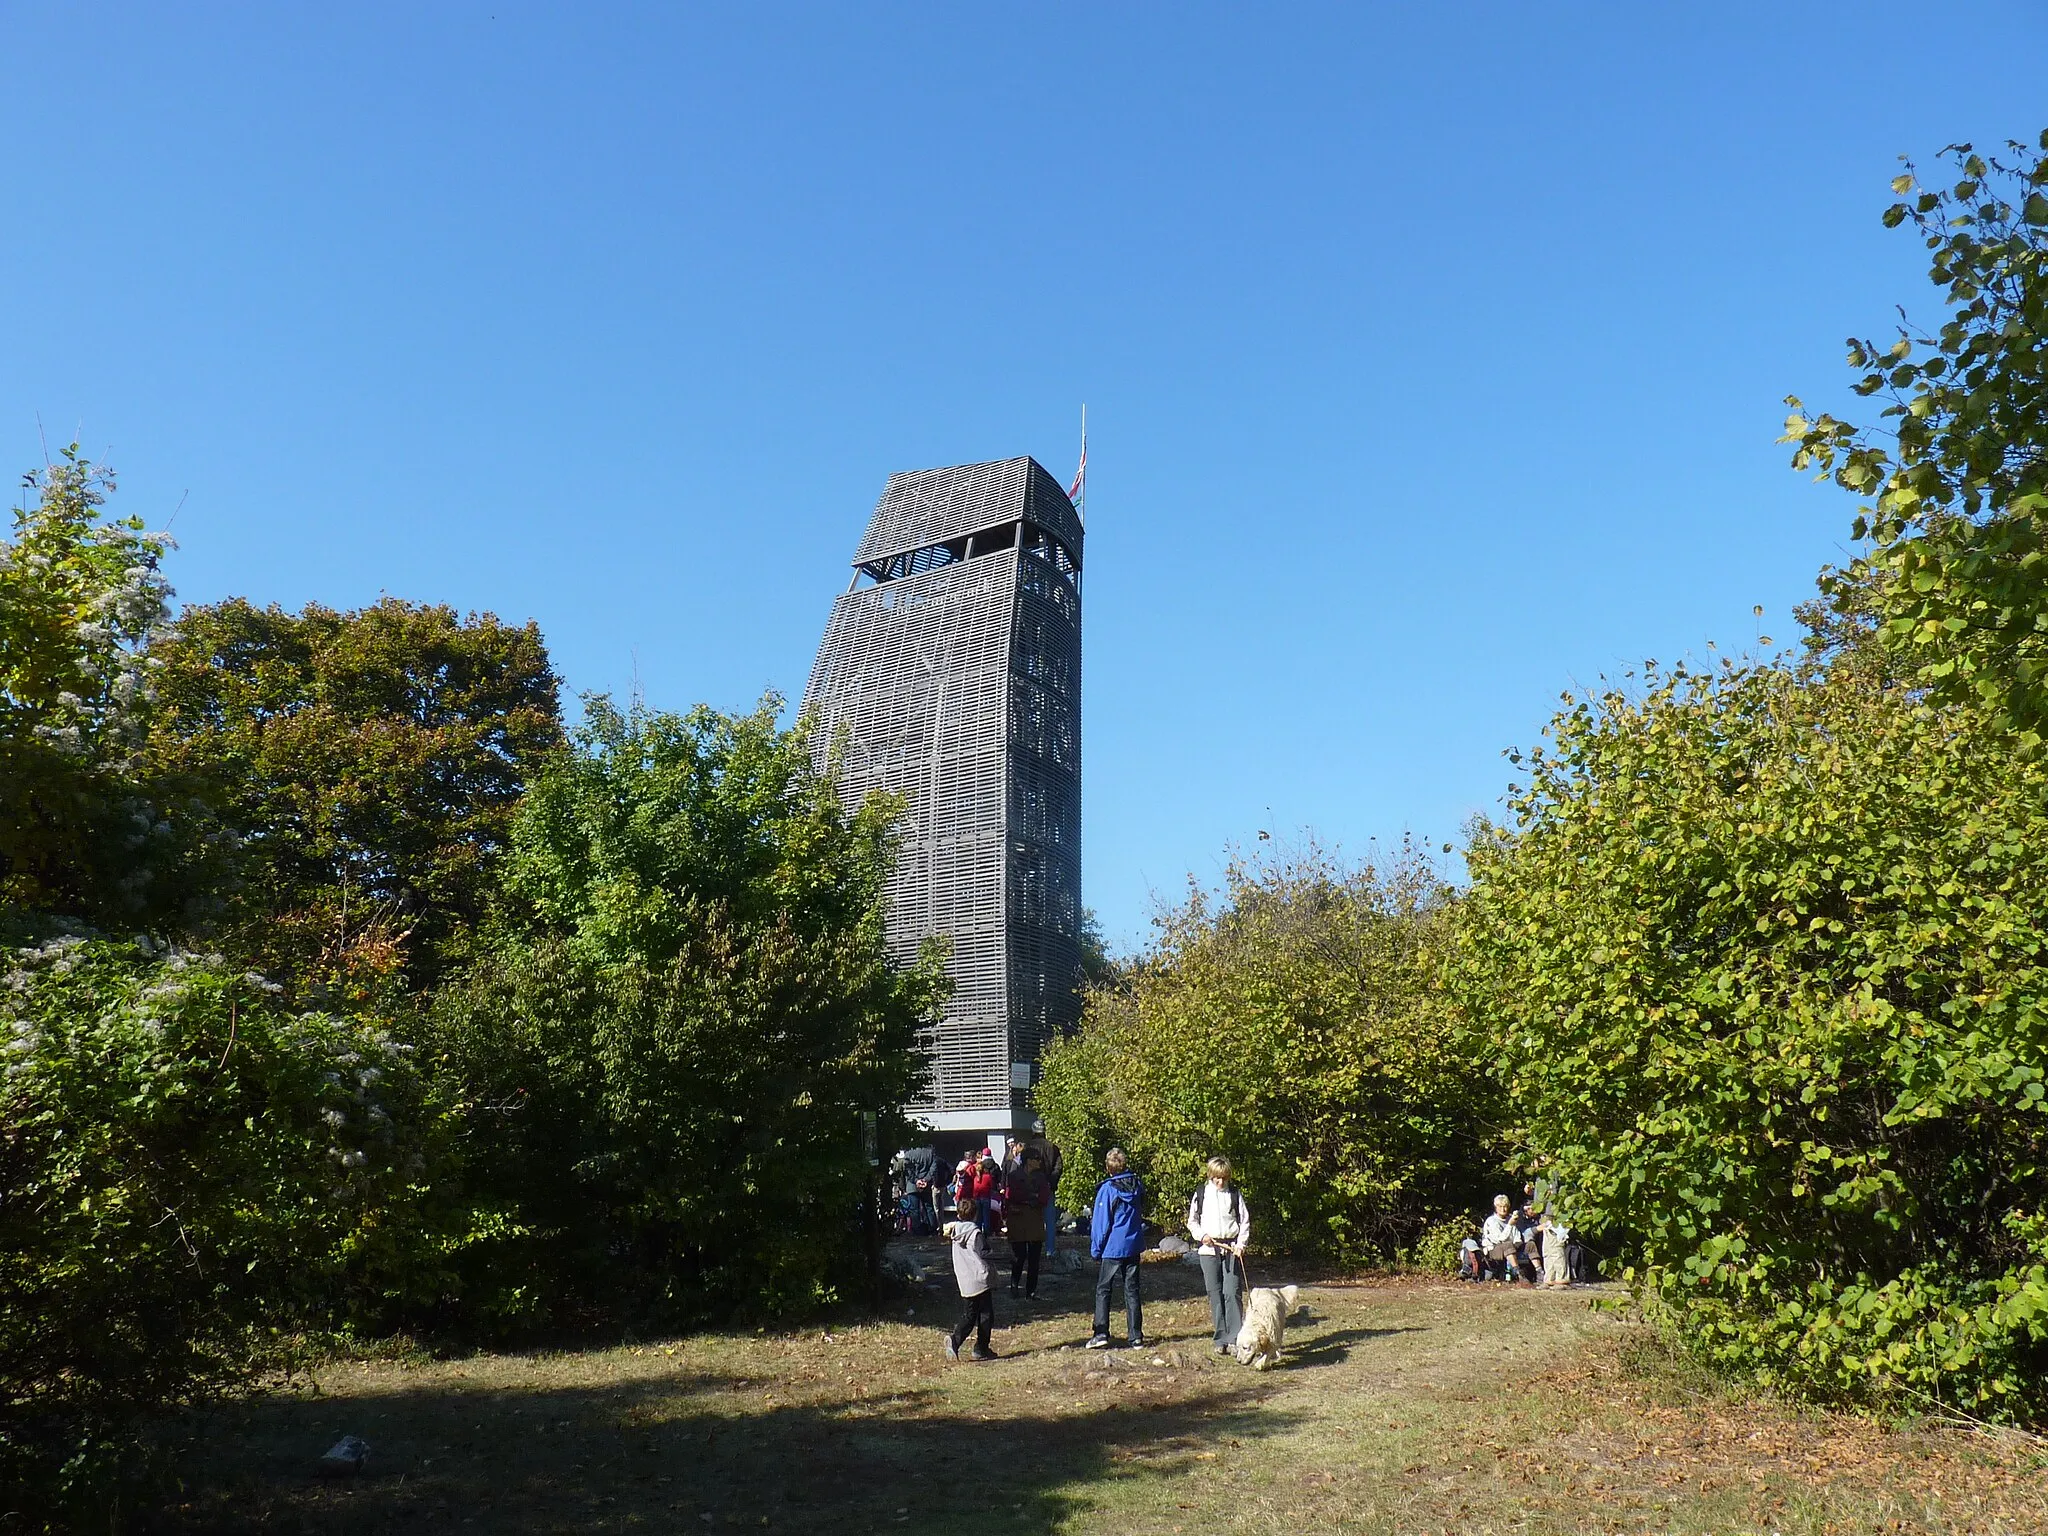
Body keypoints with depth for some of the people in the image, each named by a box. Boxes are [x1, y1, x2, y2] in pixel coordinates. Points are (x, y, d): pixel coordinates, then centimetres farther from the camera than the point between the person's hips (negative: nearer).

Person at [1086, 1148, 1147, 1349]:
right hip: (1134, 1246, 5)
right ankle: (1136, 1337, 9)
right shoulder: (1137, 1185, 2)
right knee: (1132, 1291, 9)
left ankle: (1100, 1334, -4)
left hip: (1113, 1248, -5)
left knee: (1103, 1290, 4)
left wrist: (1095, 1250, -1)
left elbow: (1101, 1223, -9)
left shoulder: (1107, 1189, -13)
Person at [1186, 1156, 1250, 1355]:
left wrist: (1241, 1244, -6)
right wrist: (1201, 1235, -7)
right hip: (1208, 1249, 1)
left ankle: (1235, 1339, -5)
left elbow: (1245, 1221, 6)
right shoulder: (1201, 1194, 5)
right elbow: (1192, 1221, 11)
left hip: (1232, 1248, -1)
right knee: (1215, 1294, 3)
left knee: (1233, 1292, -8)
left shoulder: (1234, 1194, 5)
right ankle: (1221, 1340, 9)